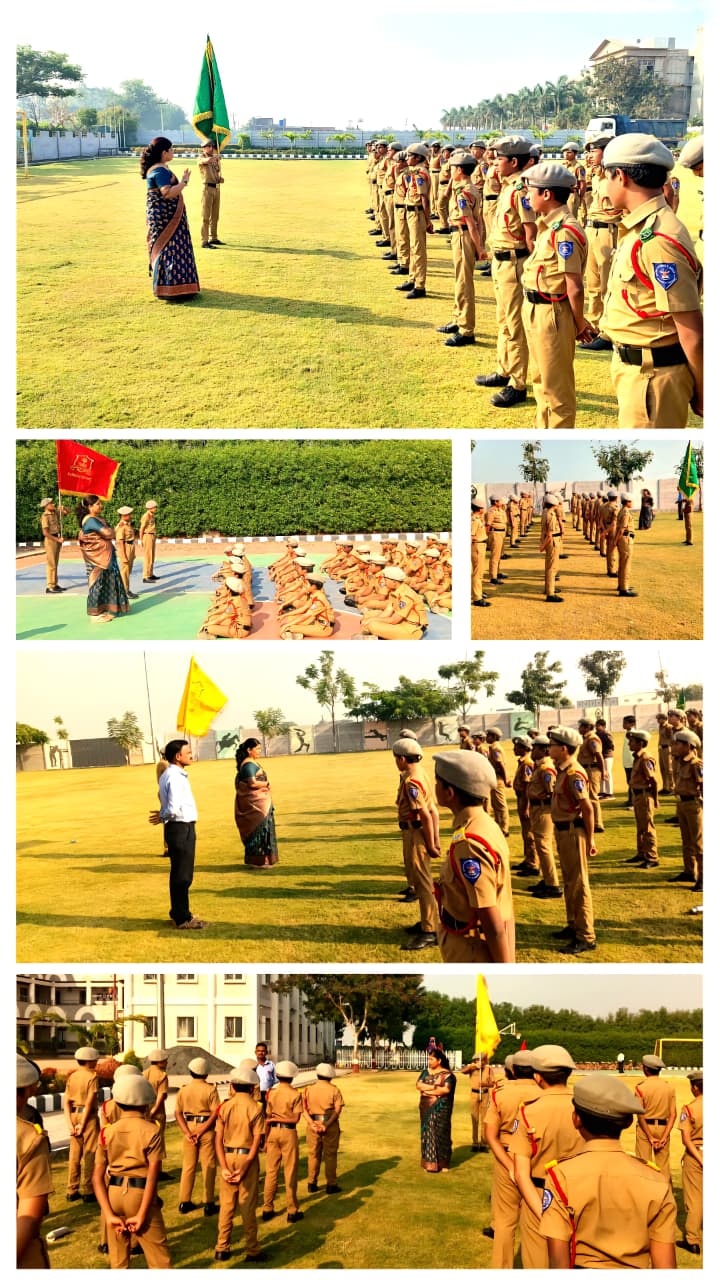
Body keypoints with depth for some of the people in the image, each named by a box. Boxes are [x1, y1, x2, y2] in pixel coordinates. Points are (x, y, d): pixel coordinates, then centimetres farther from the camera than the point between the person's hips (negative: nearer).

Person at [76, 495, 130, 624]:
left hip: (105, 556, 9)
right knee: (97, 582, -3)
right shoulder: (90, 520, -17)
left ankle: (104, 609, 22)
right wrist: (110, 532, -1)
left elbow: (111, 533, 12)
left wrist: (108, 532, -9)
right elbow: (108, 533, -22)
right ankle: (95, 613, 3)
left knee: (106, 582, 13)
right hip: (97, 556, -9)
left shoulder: (98, 518, 13)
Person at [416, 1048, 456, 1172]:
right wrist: (434, 1087, -15)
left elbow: (446, 1089, -18)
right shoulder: (425, 1072, 9)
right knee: (427, 1133, 5)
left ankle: (442, 1163, 8)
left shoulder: (447, 1074, -6)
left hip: (441, 1109, -5)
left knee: (441, 1134, 0)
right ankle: (429, 1163, 10)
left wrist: (427, 1090, -10)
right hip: (427, 1108, 5)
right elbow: (418, 1085, -2)